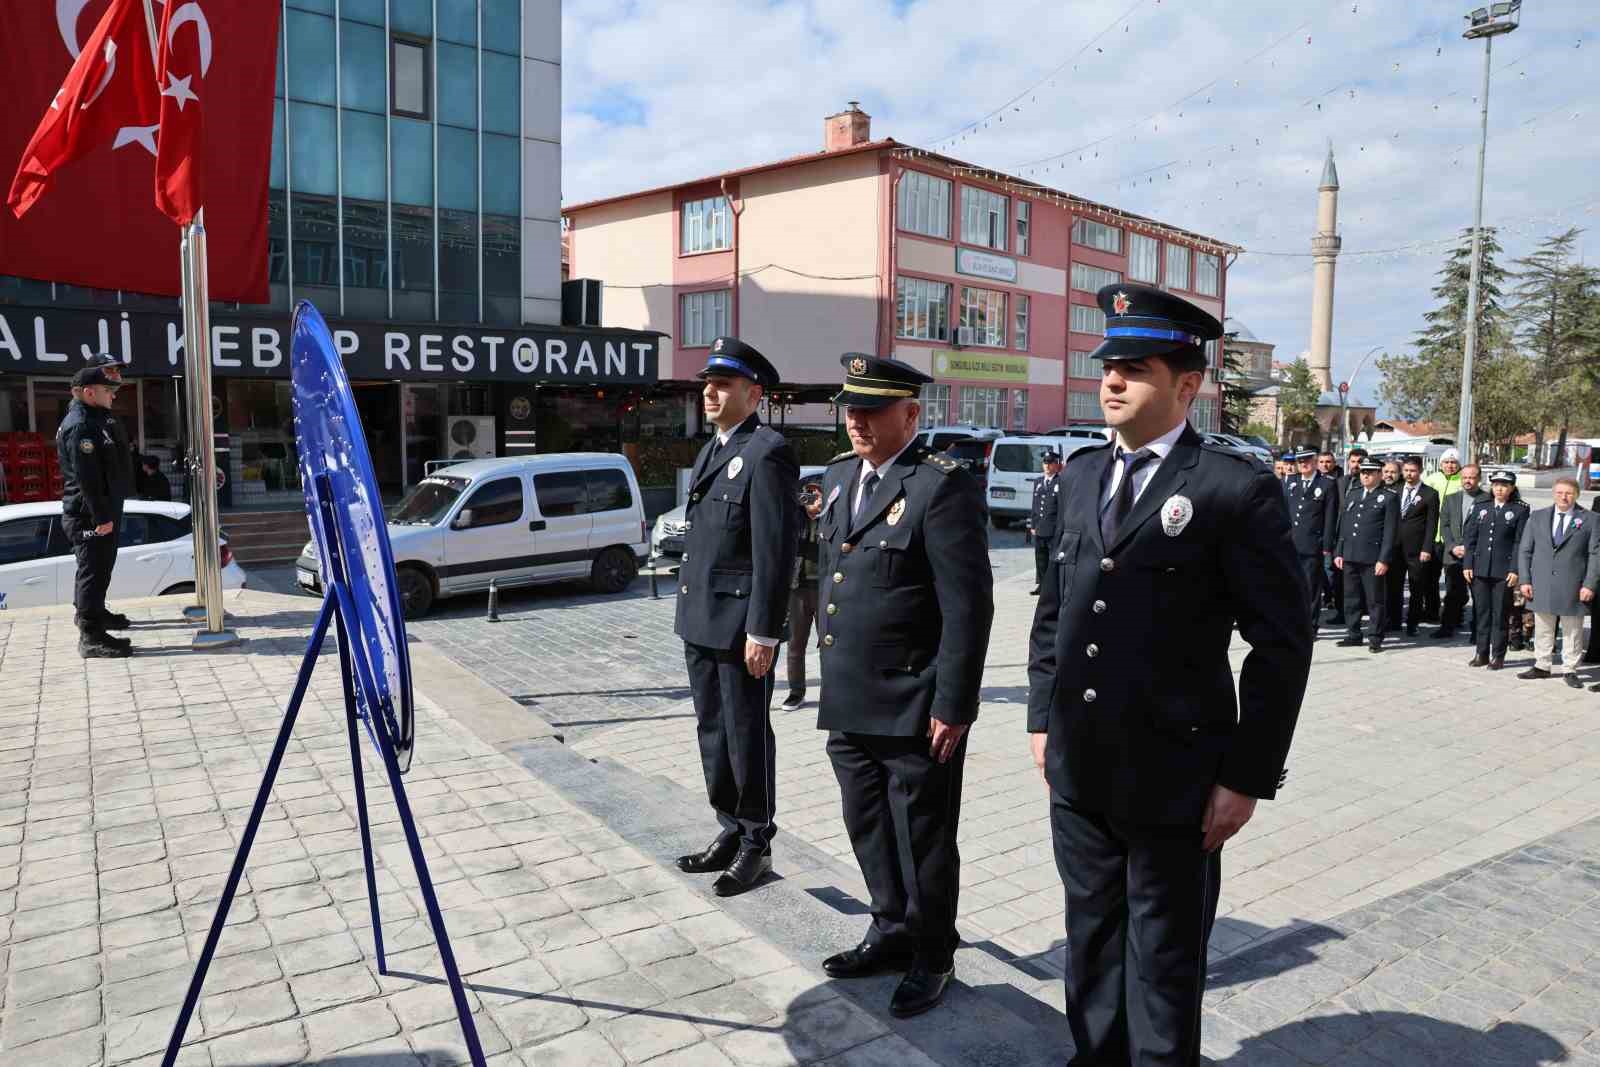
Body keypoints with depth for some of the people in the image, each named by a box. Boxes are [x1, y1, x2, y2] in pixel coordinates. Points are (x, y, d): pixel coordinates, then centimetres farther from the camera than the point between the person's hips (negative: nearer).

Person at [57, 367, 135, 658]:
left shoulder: (94, 420, 16)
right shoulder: (80, 426, -18)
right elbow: (87, 477, -24)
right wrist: (101, 516, -25)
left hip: (102, 511, 11)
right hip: (89, 515, -11)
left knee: (98, 568, 25)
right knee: (94, 570, -9)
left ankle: (90, 612, 42)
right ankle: (91, 637, -6)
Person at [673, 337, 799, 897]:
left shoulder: (766, 454, -14)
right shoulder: (711, 451, 15)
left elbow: (775, 551, -18)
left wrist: (763, 632, -20)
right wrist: (689, 610, 17)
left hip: (739, 626, -9)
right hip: (700, 621, 9)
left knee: (747, 735, 4)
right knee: (713, 731, 16)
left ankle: (756, 845, 19)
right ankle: (731, 830, 31)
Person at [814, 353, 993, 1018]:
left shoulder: (943, 486, -16)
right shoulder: (840, 475, 10)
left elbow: (968, 606, -17)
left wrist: (952, 705, -17)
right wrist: (831, 679, 16)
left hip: (913, 708, -7)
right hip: (849, 702, 8)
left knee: (922, 841, 9)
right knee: (868, 830, 21)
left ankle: (931, 959, 30)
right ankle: (892, 932, 41)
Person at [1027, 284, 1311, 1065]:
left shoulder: (1238, 489, -10)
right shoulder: (1080, 474, 8)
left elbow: (1281, 644, -10)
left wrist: (1247, 776, -11)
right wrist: (1043, 718, 11)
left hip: (1172, 776, -5)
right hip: (1077, 768, 6)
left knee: (1163, 956, 13)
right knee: (1090, 936, 20)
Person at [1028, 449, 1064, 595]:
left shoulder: (1061, 483, -5)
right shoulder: (1038, 483, 15)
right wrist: (1033, 525, 12)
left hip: (1055, 530, -6)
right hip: (1039, 529, 6)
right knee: (1040, 558, 10)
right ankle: (1040, 584, 18)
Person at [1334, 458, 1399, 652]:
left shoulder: (1389, 498, -1)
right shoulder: (1352, 495, 16)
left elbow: (1390, 531, -6)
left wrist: (1384, 560, -12)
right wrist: (1338, 552, 11)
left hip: (1373, 558, -5)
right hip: (1350, 556, 5)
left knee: (1375, 600, 0)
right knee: (1351, 598, 10)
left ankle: (1375, 638, 8)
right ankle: (1353, 634, 19)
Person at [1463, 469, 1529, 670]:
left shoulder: (1520, 510, 0)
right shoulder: (1480, 507, 9)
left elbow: (1520, 542, -4)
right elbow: (1470, 538, 9)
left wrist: (1515, 570, -11)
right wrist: (1467, 564, 2)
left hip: (1504, 571, -3)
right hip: (1480, 569, 3)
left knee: (1500, 614, 3)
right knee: (1481, 612, 8)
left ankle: (1497, 656, 11)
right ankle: (1482, 653, 16)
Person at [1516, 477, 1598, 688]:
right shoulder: (1537, 517, 7)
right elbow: (1524, 550, 8)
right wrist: (1525, 580, 0)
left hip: (1573, 588, -2)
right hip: (1541, 587, 2)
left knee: (1572, 631, 6)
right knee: (1542, 630, 10)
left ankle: (1569, 670, 15)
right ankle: (1541, 666, 20)